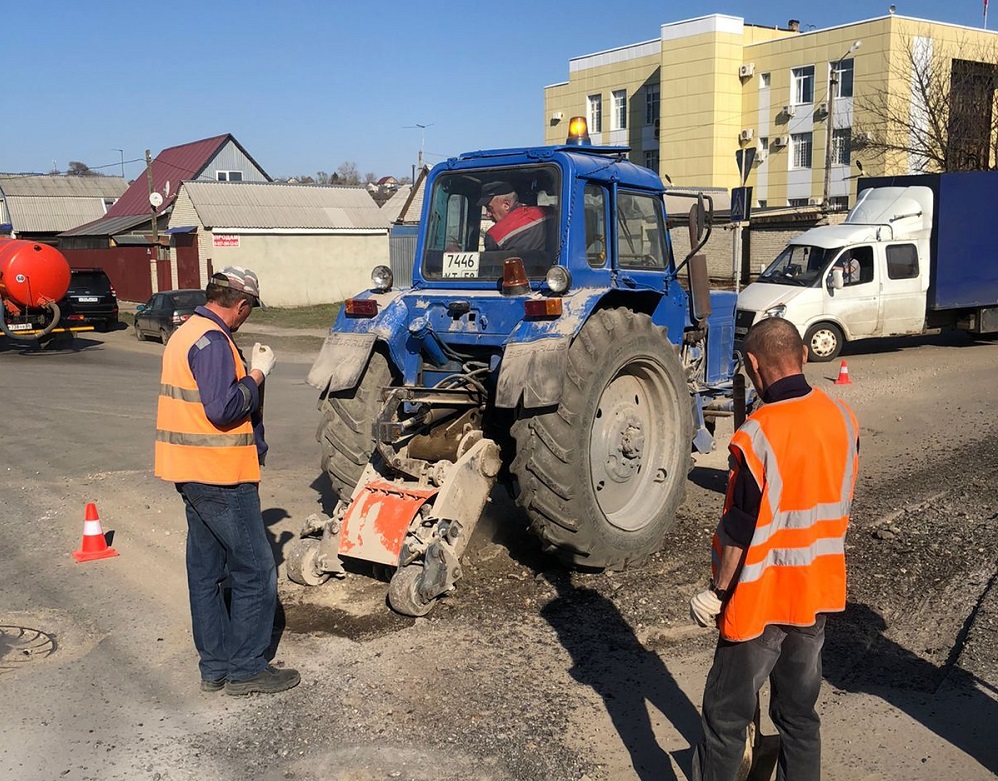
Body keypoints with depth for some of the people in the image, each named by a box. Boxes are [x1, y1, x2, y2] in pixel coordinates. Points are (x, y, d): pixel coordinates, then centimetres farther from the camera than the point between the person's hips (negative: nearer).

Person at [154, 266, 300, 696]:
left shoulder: (186, 333, 13)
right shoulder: (213, 341, -18)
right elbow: (223, 409, -26)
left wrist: (246, 370, 11)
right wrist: (257, 375, -14)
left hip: (193, 474, 10)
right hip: (220, 476, -10)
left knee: (206, 570, 14)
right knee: (255, 571, 0)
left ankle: (216, 666, 22)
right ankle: (246, 669, 7)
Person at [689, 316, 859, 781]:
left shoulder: (757, 436, -24)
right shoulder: (842, 418, -3)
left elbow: (739, 532, -18)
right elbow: (841, 505, 8)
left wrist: (718, 593, -4)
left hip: (760, 602, -6)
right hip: (818, 594, 6)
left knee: (726, 716, 9)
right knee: (800, 712, 19)